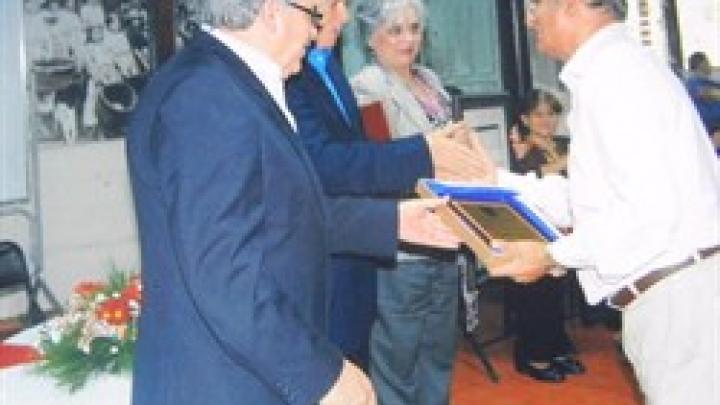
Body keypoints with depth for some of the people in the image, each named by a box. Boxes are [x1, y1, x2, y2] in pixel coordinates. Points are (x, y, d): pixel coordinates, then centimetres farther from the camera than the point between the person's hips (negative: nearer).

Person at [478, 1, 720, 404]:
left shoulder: (613, 71, -15)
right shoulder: (614, 66, 15)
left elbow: (654, 210, -23)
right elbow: (587, 199, 17)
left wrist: (553, 255, -14)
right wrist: (496, 180, 16)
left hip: (682, 300, -9)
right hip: (673, 298, 9)